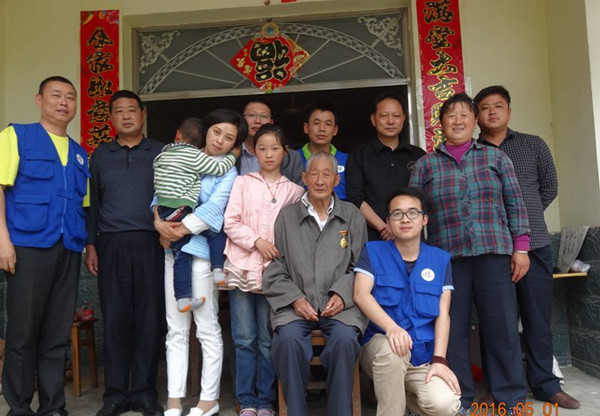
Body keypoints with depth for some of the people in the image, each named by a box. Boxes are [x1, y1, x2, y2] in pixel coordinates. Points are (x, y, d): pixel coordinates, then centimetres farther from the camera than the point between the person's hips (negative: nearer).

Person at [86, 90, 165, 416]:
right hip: (111, 245, 1)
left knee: (149, 318, 0)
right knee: (115, 319, 2)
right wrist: (91, 245, 6)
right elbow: (93, 202, 13)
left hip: (150, 244, -1)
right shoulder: (100, 155, 15)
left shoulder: (161, 153, 10)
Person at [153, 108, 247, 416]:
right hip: (172, 249, 4)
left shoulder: (228, 171, 2)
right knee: (176, 330, 8)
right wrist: (159, 222, -8)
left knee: (207, 328, 3)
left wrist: (183, 229, -16)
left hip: (202, 250, -4)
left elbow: (213, 208, -11)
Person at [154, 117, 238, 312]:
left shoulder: (162, 154, 20)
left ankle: (183, 299, 14)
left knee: (180, 255, 13)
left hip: (162, 211, 7)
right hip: (180, 212, -7)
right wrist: (233, 155, 11)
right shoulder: (193, 155, -5)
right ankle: (218, 270, 1)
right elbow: (219, 168, -6)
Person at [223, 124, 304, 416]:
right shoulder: (243, 183, 8)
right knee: (244, 339, 4)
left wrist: (284, 253, -8)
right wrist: (257, 241, -10)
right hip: (242, 268, 0)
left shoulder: (294, 190, 8)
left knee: (268, 340, 5)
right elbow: (230, 223, 1)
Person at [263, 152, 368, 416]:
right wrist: (295, 298, -7)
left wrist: (343, 295, -7)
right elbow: (274, 271, 8)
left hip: (340, 305, 0)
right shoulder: (287, 216, 11)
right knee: (288, 339, -30)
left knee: (344, 340, -30)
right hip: (296, 304, 0)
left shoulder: (352, 216, 13)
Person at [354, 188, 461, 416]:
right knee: (391, 348, -37)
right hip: (379, 347, -2)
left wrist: (439, 359, -12)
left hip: (423, 356, 2)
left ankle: (405, 393, 9)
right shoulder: (373, 251, 2)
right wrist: (392, 328, -31)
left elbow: (443, 314, 1)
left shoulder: (441, 259, 8)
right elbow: (361, 294, -14)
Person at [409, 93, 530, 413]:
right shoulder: (425, 165, 10)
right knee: (453, 329, 5)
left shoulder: (496, 157, 11)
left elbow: (515, 204, 8)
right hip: (447, 257, 0)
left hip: (495, 253, 0)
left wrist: (521, 246, 0)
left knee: (502, 326, 3)